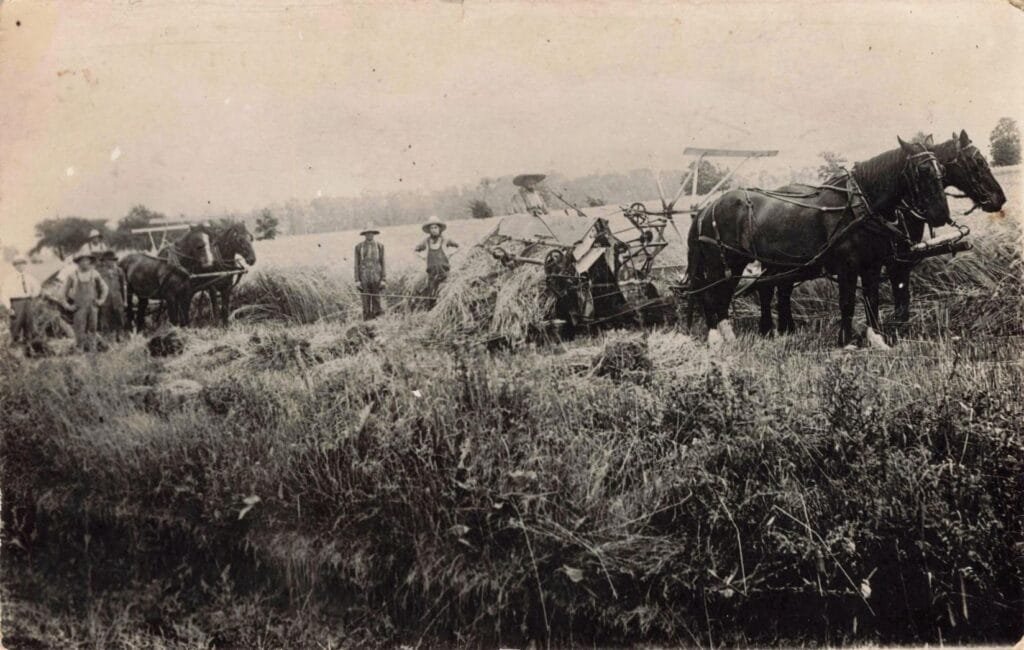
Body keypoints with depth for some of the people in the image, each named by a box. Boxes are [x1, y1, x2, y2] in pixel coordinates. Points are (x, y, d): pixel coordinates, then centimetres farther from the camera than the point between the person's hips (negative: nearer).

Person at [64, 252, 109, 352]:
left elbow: (104, 288, 14)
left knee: (92, 330, 4)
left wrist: (101, 300, 8)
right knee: (80, 330, -4)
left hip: (92, 306, 2)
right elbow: (66, 292, 12)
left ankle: (92, 350, 10)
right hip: (79, 307, -1)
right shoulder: (74, 276, -1)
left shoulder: (94, 274, 2)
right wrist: (71, 303, 8)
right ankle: (80, 350, 0)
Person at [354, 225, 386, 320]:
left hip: (376, 277, 0)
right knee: (365, 303, 0)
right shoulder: (358, 247, 4)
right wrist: (357, 280, -4)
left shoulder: (379, 246, 4)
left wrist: (383, 279, -3)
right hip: (364, 278, 0)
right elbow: (357, 264, 4)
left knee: (376, 301, 0)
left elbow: (382, 263, 4)